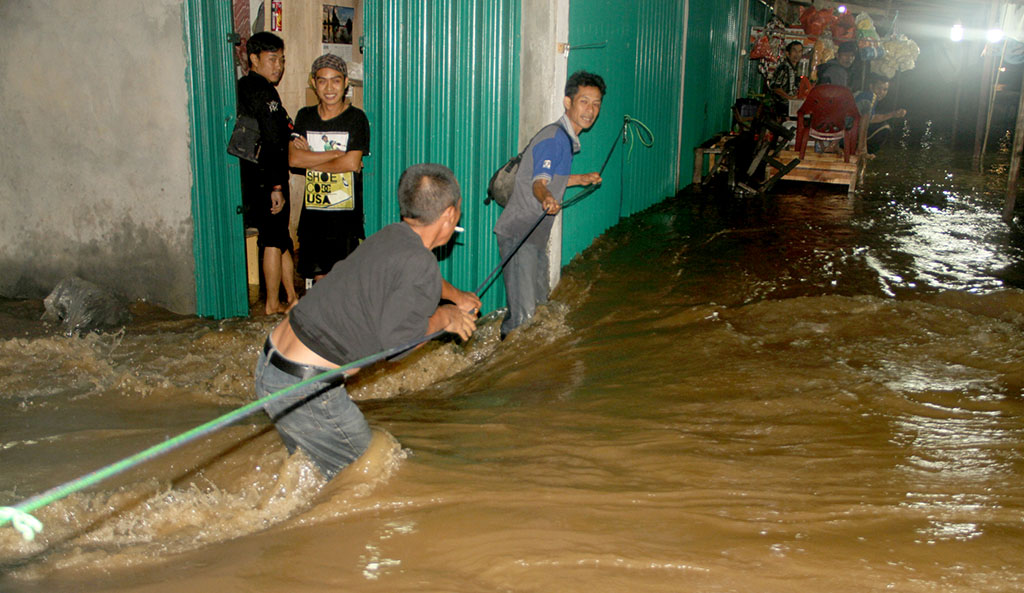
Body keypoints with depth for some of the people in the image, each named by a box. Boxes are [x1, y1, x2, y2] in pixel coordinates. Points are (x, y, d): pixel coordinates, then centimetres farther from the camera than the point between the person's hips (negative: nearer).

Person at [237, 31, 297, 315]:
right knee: (274, 241, 1)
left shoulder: (241, 88, 12)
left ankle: (292, 297, 22)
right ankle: (273, 304, 10)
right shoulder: (264, 92, -16)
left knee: (280, 238, 15)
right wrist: (277, 187, -20)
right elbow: (272, 144, -21)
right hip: (266, 180, -9)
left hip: (249, 177, 9)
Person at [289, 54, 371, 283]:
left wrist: (310, 159, -6)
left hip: (346, 213, -4)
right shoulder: (305, 117, 7)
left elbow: (351, 163, -16)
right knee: (320, 277, 9)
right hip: (313, 212, 4)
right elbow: (293, 158, -5)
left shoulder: (356, 118, -5)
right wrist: (335, 154, -13)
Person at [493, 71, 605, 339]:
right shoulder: (555, 136, -15)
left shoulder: (567, 138, 16)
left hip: (535, 235, 10)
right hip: (519, 234, -10)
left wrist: (581, 179, 41)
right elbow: (539, 182, -28)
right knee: (523, 312, -14)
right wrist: (547, 201, -50)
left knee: (540, 304, 16)